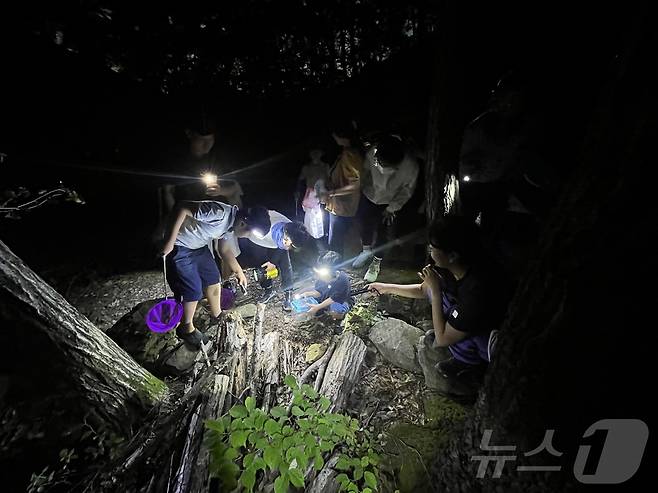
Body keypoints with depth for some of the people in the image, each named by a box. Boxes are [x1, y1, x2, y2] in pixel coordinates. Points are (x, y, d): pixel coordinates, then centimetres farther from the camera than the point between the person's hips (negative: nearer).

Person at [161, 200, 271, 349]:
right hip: (179, 247, -9)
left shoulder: (231, 221, -2)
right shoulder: (220, 212, -32)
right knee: (194, 290, -4)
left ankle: (216, 315, 37)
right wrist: (170, 241, -28)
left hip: (199, 246, 9)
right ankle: (186, 328, 19)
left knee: (213, 279, 15)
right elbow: (182, 208, -31)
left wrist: (239, 272, 11)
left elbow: (224, 249, 11)